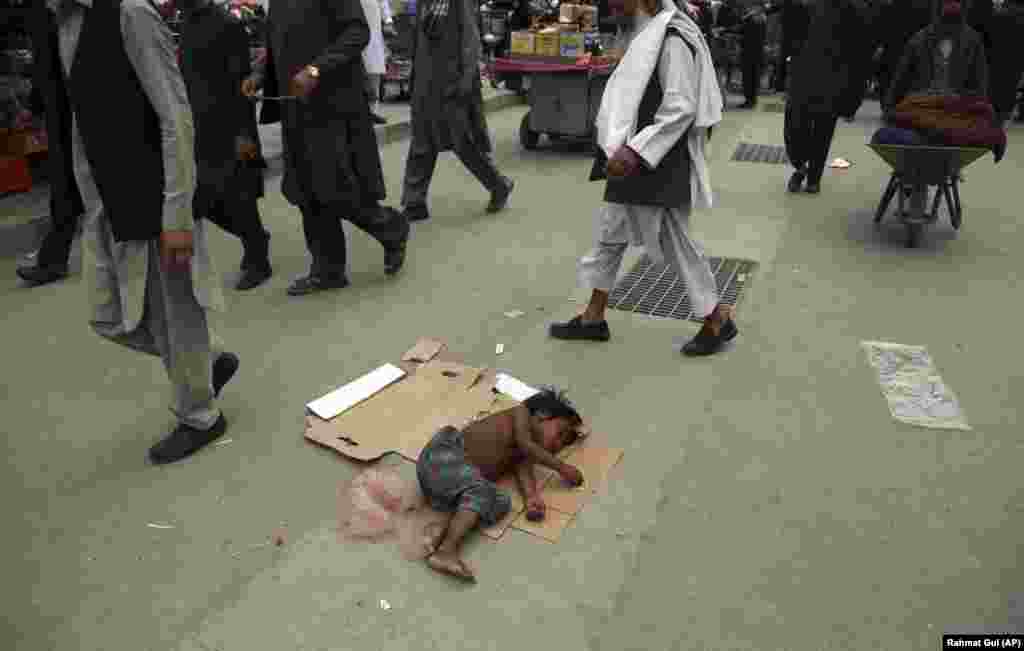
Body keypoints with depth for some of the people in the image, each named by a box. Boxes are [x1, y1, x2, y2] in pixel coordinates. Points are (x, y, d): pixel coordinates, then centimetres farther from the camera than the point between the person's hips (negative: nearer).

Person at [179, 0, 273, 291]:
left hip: (229, 132, -8)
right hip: (201, 134, 8)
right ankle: (255, 237, 27)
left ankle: (258, 262, 14)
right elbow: (188, 80, 18)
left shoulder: (228, 24, -9)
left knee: (237, 199, -1)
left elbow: (242, 82, -14)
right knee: (200, 201, 8)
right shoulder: (187, 25, 14)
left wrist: (244, 133, -19)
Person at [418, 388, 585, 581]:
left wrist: (532, 498, -18)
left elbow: (524, 472, 2)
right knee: (480, 490, -28)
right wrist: (561, 466, -5)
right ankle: (446, 551, -41)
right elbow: (524, 444, -9)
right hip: (444, 454, -6)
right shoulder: (522, 413, 8)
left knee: (500, 502, -16)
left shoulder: (526, 455, 22)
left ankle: (438, 540, -29)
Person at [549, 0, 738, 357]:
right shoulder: (648, 32, 9)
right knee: (611, 234, 15)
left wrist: (635, 152, -26)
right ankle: (593, 318, 30)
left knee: (672, 241, 2)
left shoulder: (672, 39, -19)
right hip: (635, 157, 10)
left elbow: (680, 110, -23)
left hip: (657, 165, -10)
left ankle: (718, 320, 21)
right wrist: (626, 149, 17)